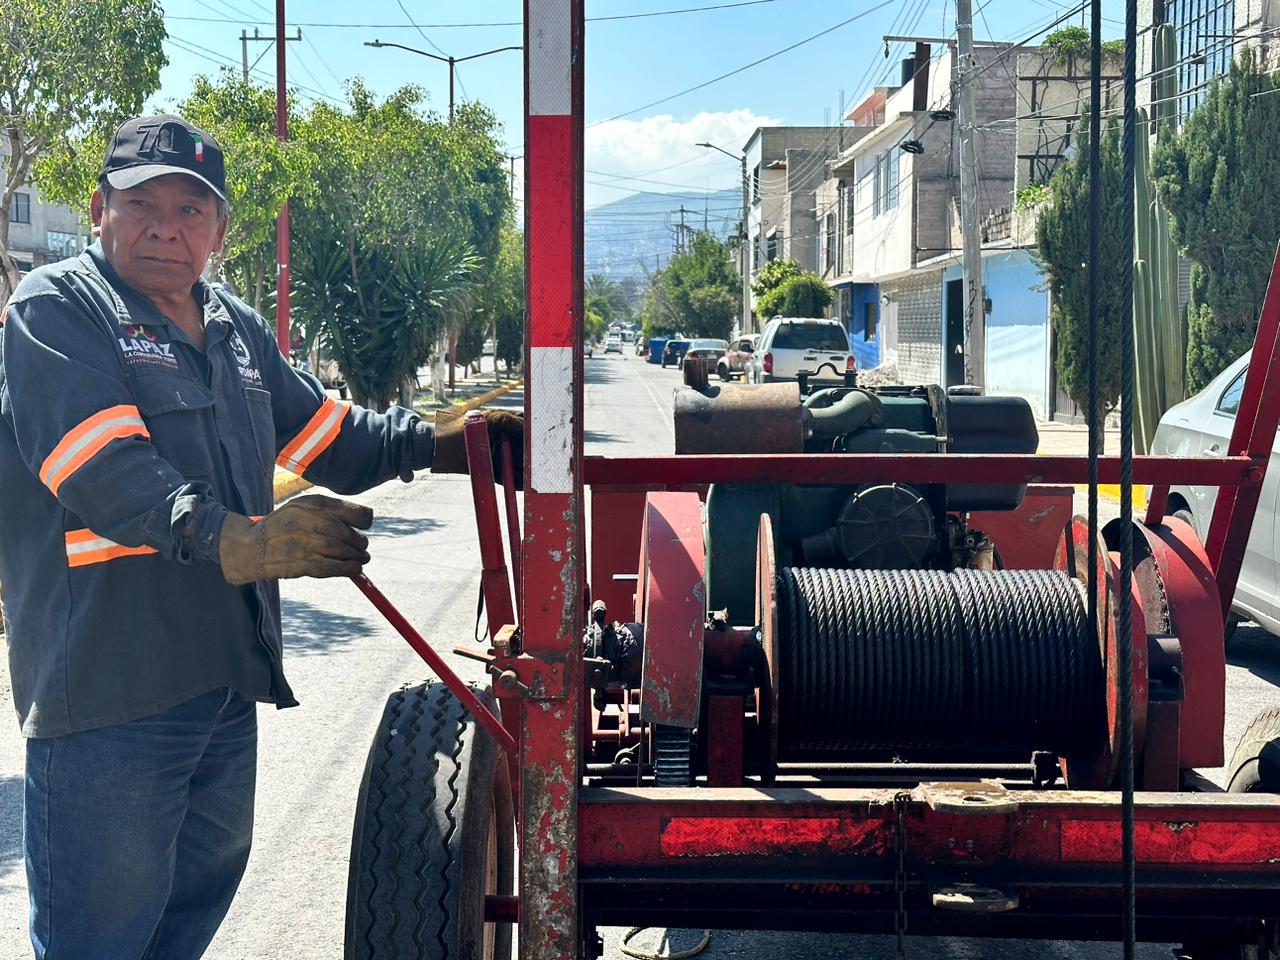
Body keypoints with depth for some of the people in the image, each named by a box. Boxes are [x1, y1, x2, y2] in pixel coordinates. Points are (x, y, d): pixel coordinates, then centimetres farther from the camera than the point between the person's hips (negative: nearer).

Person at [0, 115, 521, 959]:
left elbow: (328, 436, 27)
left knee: (203, 889, 23)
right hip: (105, 691, -8)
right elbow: (109, 473, -25)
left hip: (226, 678, 8)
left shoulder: (236, 329, 16)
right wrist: (232, 540, -40)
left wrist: (442, 441, 13)